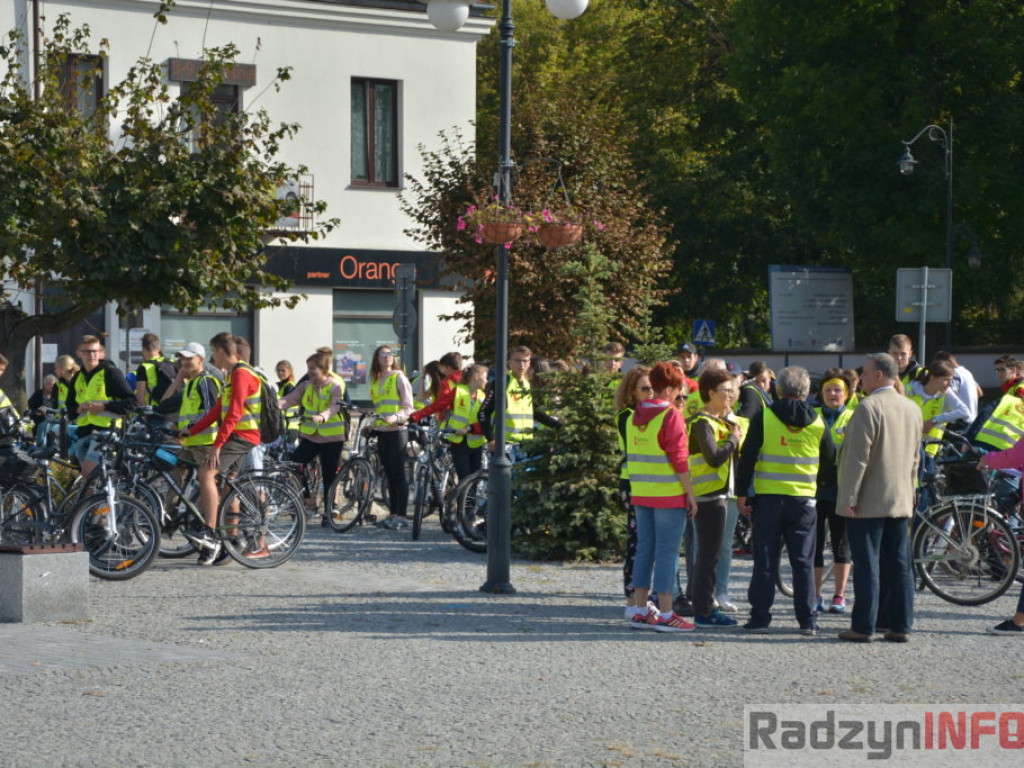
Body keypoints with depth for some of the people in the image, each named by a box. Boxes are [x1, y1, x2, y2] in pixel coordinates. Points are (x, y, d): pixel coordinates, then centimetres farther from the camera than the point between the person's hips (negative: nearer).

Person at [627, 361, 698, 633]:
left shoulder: (634, 417, 10)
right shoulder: (671, 416, -12)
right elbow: (679, 459, -14)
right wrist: (690, 493, -9)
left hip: (641, 495, 7)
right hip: (669, 495, -7)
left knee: (644, 550, 11)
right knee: (667, 552, -4)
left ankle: (641, 611, 13)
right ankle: (665, 615, -4)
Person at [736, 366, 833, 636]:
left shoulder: (764, 417, -6)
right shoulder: (817, 423, 2)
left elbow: (748, 457, -6)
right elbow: (830, 457, 15)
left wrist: (741, 492, -1)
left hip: (768, 499, -2)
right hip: (804, 500, 2)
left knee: (765, 560, 4)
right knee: (803, 562, 8)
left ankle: (760, 618, 3)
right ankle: (807, 620, 6)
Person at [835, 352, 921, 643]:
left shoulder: (869, 408, -14)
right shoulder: (913, 409, 10)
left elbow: (858, 458, -17)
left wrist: (849, 498, -14)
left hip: (868, 502, -7)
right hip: (901, 500, 7)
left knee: (867, 565, -4)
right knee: (899, 565, 8)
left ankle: (863, 627, -3)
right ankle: (900, 625, 10)